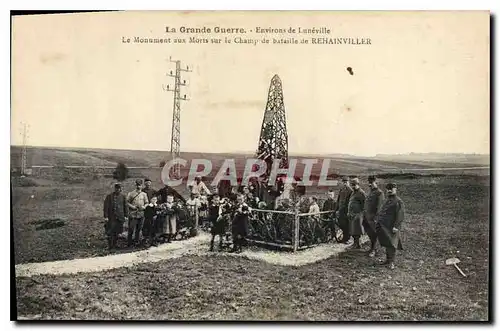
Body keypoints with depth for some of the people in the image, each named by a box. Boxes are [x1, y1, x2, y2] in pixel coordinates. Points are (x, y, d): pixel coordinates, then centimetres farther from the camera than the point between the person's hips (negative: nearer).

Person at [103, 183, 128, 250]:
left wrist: (126, 216, 7)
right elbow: (106, 207, -4)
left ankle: (114, 245, 22)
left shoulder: (123, 197, 7)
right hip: (111, 217, -3)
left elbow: (125, 206, 11)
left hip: (120, 217, 3)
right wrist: (106, 216, -9)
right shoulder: (109, 196, -2)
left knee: (117, 232, 10)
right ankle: (110, 246, 6)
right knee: (110, 232, -4)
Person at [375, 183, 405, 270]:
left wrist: (396, 226, -22)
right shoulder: (387, 200, 17)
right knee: (386, 243, 14)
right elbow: (381, 211, 26)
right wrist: (377, 218, 16)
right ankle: (388, 259, 24)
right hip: (383, 226, 8)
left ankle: (391, 262, 1)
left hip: (391, 227, -8)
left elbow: (400, 216, -15)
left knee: (391, 244, -6)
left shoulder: (399, 202, -9)